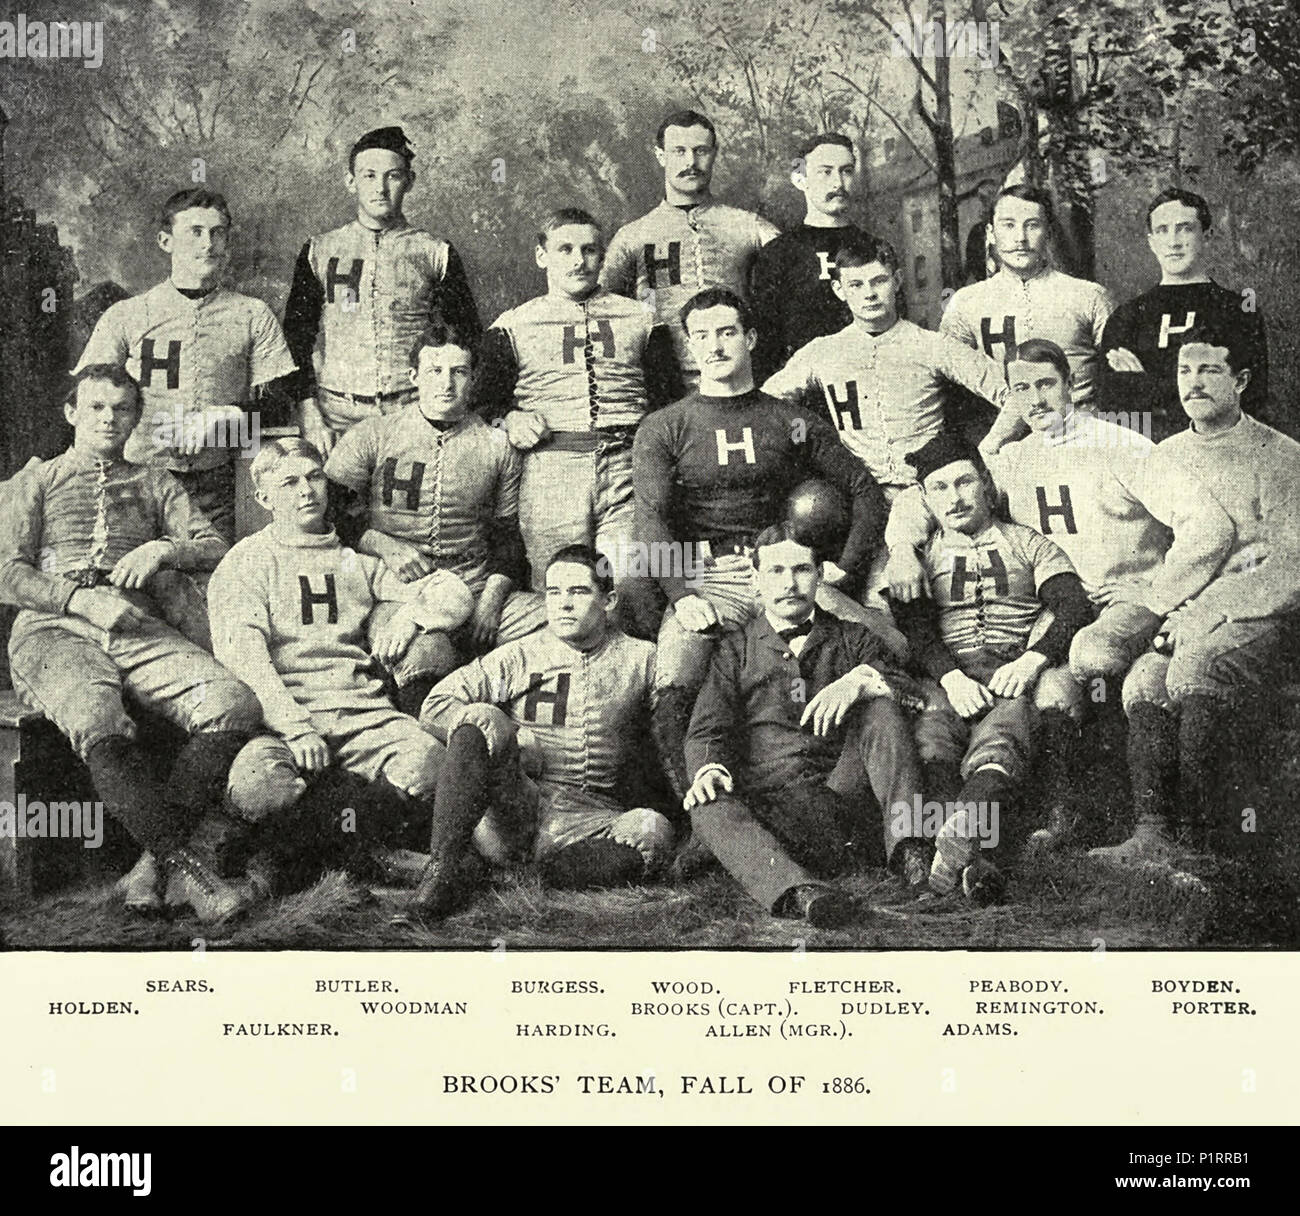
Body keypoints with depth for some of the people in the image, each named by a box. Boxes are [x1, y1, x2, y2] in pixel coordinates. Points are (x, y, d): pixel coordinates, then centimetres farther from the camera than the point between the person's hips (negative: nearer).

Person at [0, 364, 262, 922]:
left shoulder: (154, 483, 30)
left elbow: (215, 548, 19)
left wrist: (163, 550, -2)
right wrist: (81, 599, -7)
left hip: (139, 629, 3)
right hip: (54, 631, -2)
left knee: (234, 702, -29)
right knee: (98, 724, -39)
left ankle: (160, 858, -29)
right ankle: (186, 864, -36)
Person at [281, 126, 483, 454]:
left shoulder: (436, 254, 8)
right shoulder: (319, 252, 11)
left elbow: (469, 344, 10)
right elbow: (296, 341, 10)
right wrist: (310, 418, -2)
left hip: (415, 413, -1)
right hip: (338, 414, 1)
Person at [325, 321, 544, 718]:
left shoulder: (496, 446, 16)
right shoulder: (372, 437, 8)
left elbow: (508, 535, 17)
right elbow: (328, 512, 6)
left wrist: (491, 601, 0)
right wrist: (384, 546, -10)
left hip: (477, 589, 3)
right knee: (426, 652, -38)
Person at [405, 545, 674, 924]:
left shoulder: (641, 660, 13)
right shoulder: (516, 658, 10)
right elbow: (435, 707, 4)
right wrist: (514, 740, -8)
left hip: (591, 817, 1)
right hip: (515, 805, -1)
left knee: (654, 832, -32)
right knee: (483, 717, -25)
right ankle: (443, 865, -33)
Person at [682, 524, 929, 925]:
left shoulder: (853, 640, 21)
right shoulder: (734, 649, 18)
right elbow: (708, 729, 6)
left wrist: (861, 680, -15)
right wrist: (707, 770, -18)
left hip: (843, 798, 1)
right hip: (767, 810, -1)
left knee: (880, 709, -19)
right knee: (709, 810, -32)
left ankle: (907, 840, -34)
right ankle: (795, 891, -56)